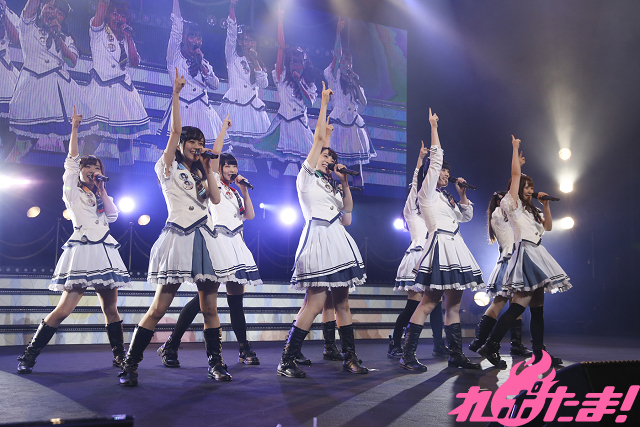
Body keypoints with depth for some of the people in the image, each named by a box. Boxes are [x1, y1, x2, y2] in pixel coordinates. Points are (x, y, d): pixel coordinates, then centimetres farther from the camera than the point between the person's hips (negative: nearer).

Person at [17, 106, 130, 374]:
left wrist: (101, 190, 5)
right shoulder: (73, 193, 10)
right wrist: (74, 129, -4)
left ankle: (120, 357, 10)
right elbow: (72, 161, -1)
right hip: (82, 249, -5)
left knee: (110, 308, 4)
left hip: (105, 251, 5)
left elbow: (113, 216, 4)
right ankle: (29, 356, -4)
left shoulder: (101, 197, 22)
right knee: (65, 308, -12)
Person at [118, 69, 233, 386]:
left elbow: (216, 199, 6)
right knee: (158, 308, -7)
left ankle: (216, 363, 13)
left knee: (210, 307, 5)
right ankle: (130, 366, 1)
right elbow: (175, 130, -5)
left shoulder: (200, 173, 21)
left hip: (204, 241, 5)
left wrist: (208, 169, 6)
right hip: (177, 238, -5)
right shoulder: (168, 168, 4)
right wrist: (175, 93, -7)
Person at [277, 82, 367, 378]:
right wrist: (324, 104, 1)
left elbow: (348, 207, 17)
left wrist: (345, 183, 9)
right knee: (315, 303, -14)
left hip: (337, 240, 8)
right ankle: (286, 361, -10)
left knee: (342, 302, 7)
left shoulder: (330, 185, 25)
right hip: (319, 237, -8)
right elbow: (318, 139, -2)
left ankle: (350, 358, 13)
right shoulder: (306, 176, 3)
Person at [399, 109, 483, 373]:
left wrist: (462, 194, 20)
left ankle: (456, 355, 9)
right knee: (430, 301, -12)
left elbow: (466, 216, 31)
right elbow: (436, 159, -5)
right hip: (440, 245, -9)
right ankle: (408, 355, -10)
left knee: (454, 303, 7)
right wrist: (434, 127, -2)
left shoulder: (446, 198, 24)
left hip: (455, 248, 9)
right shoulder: (427, 193, 1)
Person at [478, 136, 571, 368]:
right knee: (518, 305, -18)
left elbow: (548, 226, 26)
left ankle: (539, 352, 11)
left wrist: (546, 205, 16)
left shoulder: (531, 210, 23)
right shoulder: (513, 205, -1)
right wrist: (515, 148, 3)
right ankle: (491, 346, -17)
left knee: (537, 307, 8)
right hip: (525, 253, -9)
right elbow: (516, 174, -7)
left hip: (537, 256, 9)